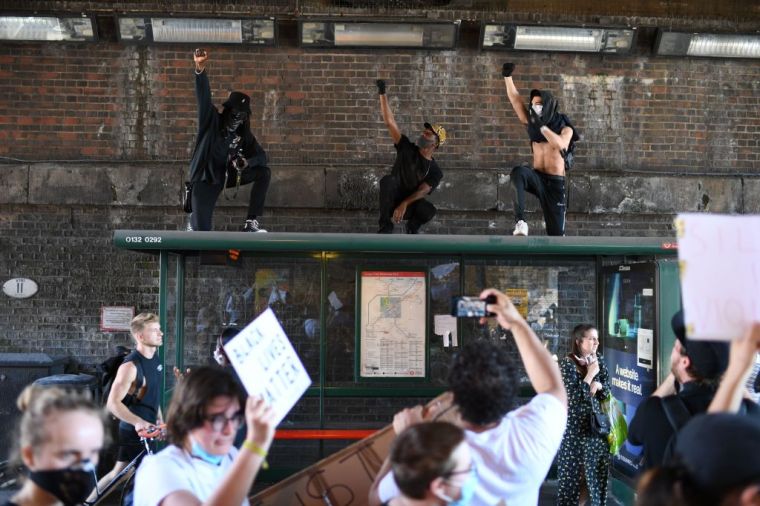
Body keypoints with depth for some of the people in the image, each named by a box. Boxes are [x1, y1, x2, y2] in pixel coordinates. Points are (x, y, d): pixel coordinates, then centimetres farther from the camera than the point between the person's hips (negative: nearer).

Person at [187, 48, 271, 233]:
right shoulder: (211, 121, -12)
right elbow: (204, 96, -28)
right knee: (202, 230, -17)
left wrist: (247, 162, -27)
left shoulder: (244, 134, -2)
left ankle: (251, 222, -9)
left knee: (264, 173, -12)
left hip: (227, 175, 5)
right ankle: (194, 219, 25)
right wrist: (200, 68, -45)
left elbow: (261, 156, -2)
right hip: (206, 179, -5)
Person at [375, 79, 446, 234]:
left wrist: (404, 204, -32)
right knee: (388, 180, -32)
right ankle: (386, 225, -21)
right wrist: (382, 94, -12)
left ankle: (412, 226, 4)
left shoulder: (435, 171, 0)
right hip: (391, 200, 0)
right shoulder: (407, 148, 1)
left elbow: (422, 191, -14)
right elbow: (390, 122, -5)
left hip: (410, 205, 0)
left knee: (429, 210, -32)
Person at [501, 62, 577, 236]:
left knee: (556, 232, -2)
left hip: (555, 183, -2)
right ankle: (520, 221, -40)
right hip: (537, 178, 2)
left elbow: (560, 144, -27)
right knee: (518, 172, -35)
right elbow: (515, 99, -3)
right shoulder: (532, 123, 5)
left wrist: (541, 125, -31)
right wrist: (508, 76, -13)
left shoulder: (565, 128, -4)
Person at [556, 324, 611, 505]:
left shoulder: (598, 359, 4)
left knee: (598, 466, 11)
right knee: (574, 467, 1)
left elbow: (607, 385, 10)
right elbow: (573, 397, -22)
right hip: (575, 425, -6)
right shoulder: (568, 364, -15)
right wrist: (590, 374, -19)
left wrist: (598, 385, -11)